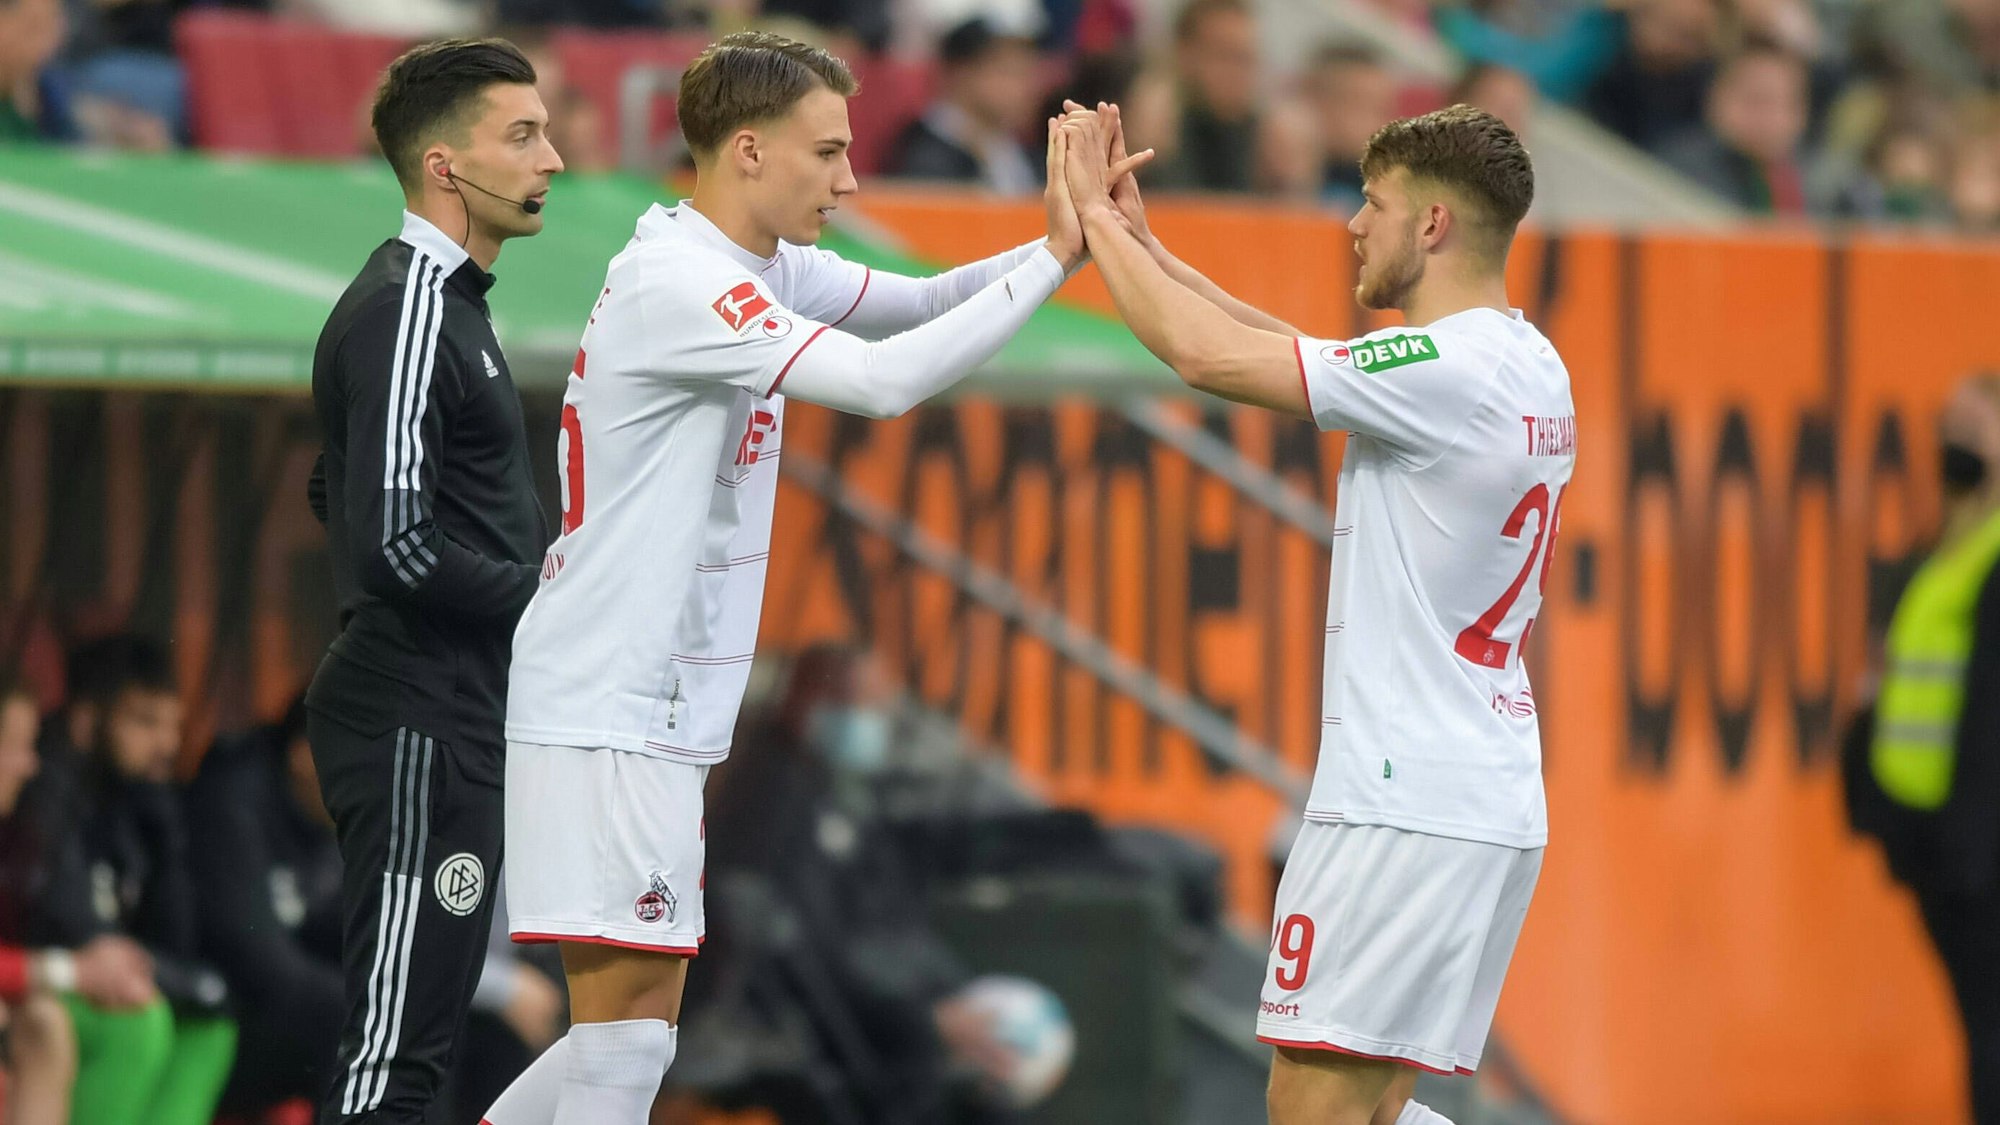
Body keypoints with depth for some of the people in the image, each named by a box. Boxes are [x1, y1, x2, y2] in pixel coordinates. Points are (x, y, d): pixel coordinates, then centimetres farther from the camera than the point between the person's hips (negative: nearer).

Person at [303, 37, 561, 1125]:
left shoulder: (438, 299, 17)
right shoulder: (408, 313, -16)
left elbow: (345, 488, 27)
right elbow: (395, 544, -23)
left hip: (446, 714, 11)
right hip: (419, 719, -11)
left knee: (407, 1035, 12)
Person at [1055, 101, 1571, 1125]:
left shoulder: (1447, 372, -16)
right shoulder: (1526, 367, 14)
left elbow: (1209, 356, -15)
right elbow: (1291, 354, 22)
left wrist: (1096, 218, -1)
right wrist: (1142, 244, 20)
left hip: (1409, 802, -10)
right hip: (1489, 801, 10)